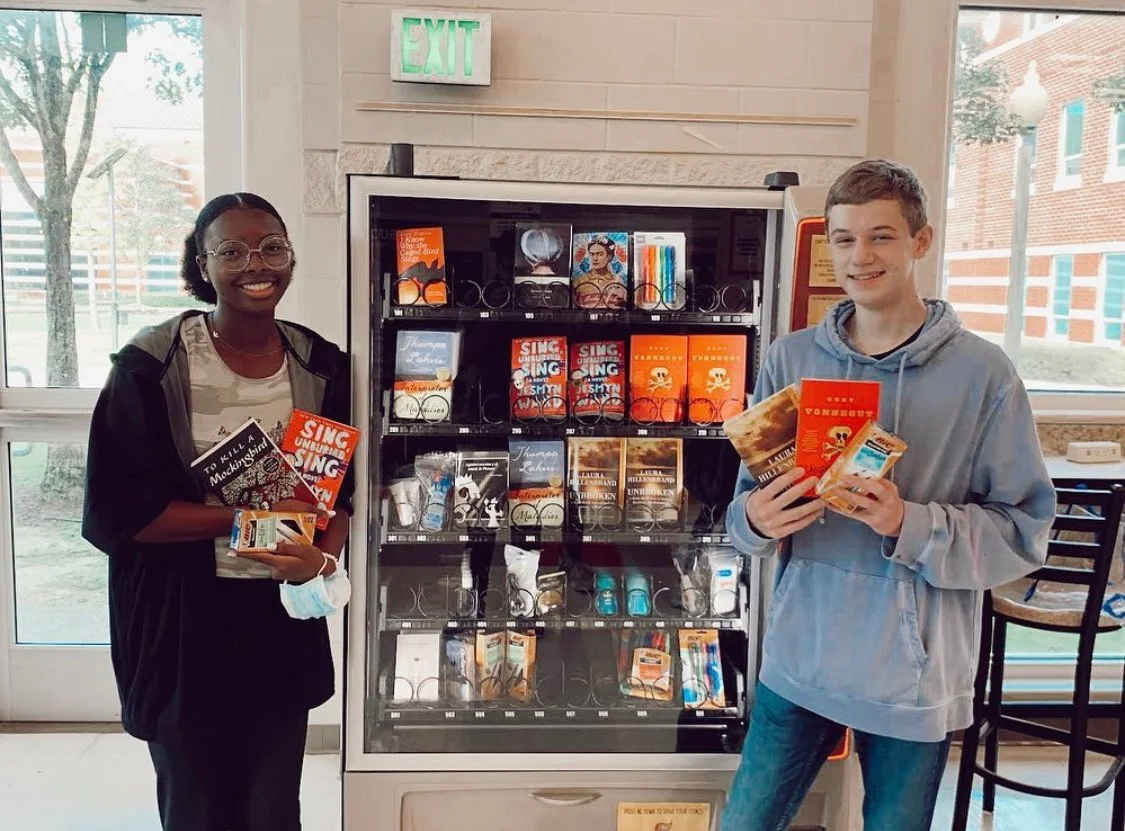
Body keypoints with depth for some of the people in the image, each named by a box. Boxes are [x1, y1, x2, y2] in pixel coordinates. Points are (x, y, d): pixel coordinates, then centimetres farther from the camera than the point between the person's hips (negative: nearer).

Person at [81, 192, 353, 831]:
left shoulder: (321, 366, -1)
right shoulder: (152, 366, -12)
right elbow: (113, 513, -13)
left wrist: (324, 556, -13)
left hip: (282, 616, 3)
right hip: (181, 621, -3)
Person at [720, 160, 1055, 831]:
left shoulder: (982, 372, -9)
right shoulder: (790, 359, 0)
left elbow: (1026, 530, -7)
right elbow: (750, 498, 4)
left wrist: (910, 525, -22)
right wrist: (755, 520, -18)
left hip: (917, 674, -2)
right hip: (800, 658, 3)